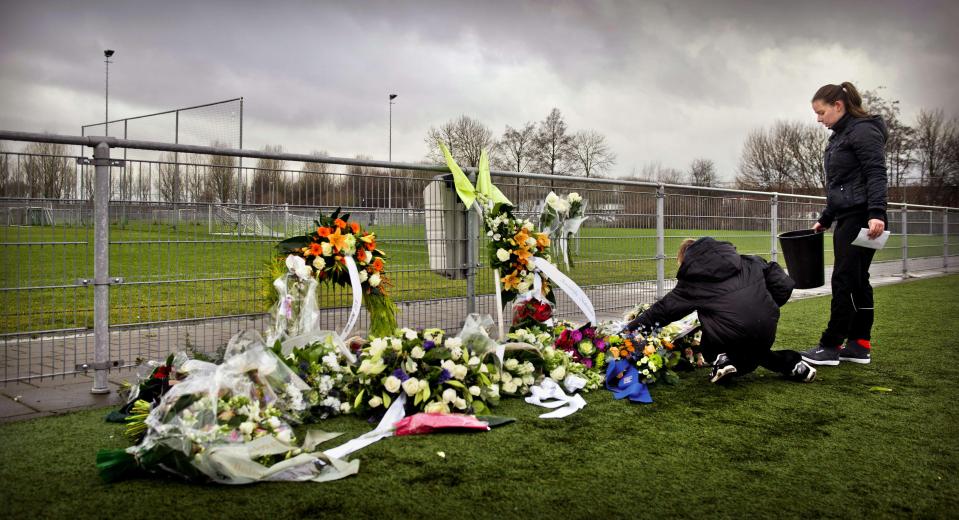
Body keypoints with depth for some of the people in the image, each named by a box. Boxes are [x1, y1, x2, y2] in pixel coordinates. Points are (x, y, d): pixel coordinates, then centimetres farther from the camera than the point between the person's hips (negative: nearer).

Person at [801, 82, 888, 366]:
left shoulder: (864, 131, -8)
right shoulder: (838, 137, 19)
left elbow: (877, 175, -18)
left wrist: (876, 213, -28)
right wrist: (824, 220, 21)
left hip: (863, 219, -10)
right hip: (846, 219, 10)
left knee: (844, 280, -8)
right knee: (857, 281, 9)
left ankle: (831, 345, -4)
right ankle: (860, 345, 13)